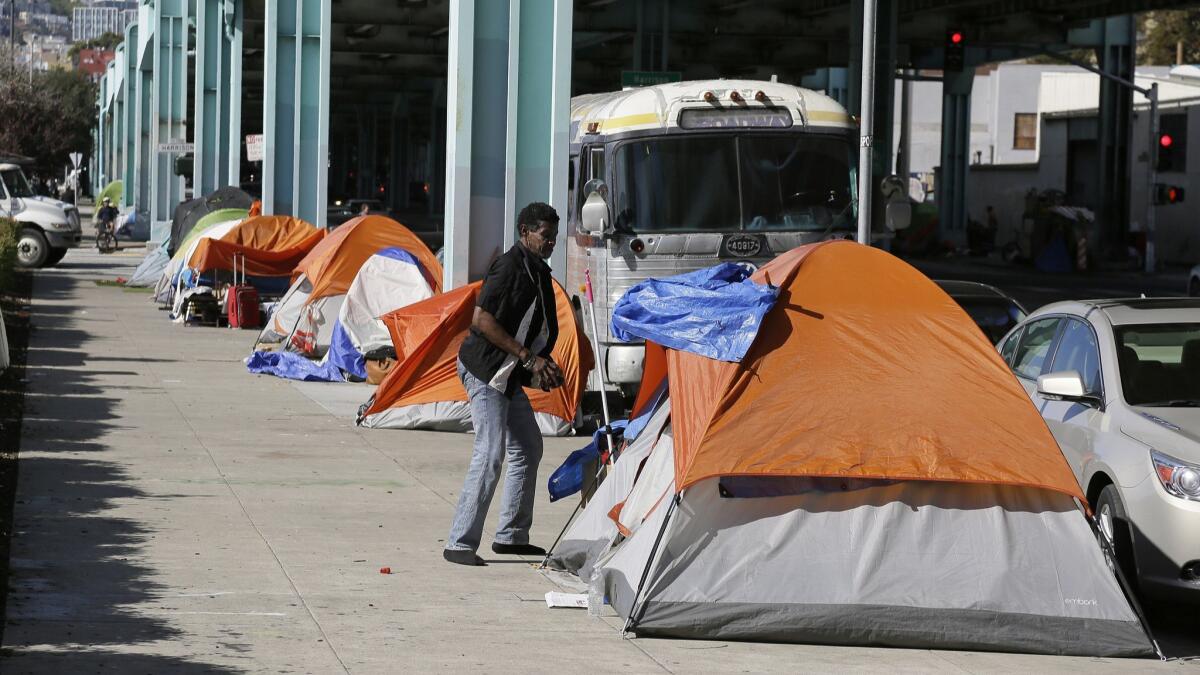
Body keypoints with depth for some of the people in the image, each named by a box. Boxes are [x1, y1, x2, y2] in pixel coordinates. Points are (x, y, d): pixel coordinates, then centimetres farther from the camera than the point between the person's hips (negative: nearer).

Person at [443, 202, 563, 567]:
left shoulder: (537, 271, 13)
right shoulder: (509, 266, -17)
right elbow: (481, 321, -23)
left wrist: (542, 365, 6)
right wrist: (528, 357, -21)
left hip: (508, 375, 10)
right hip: (484, 370, -10)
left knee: (528, 449, 16)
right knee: (490, 454, -15)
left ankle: (511, 536, 25)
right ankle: (460, 543, -12)